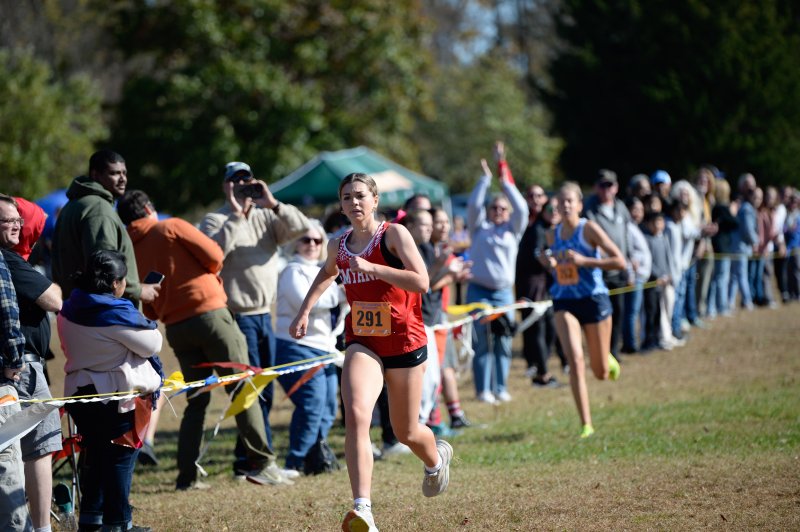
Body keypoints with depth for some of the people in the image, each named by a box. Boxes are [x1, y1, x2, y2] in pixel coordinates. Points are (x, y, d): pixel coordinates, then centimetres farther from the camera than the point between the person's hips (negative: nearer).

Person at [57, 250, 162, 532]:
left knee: (93, 454, 18)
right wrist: (149, 326, 7)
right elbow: (152, 344, -13)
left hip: (79, 392, 7)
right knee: (120, 457, 2)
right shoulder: (118, 314, -21)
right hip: (117, 395, -7)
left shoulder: (68, 310, 0)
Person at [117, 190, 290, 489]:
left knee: (196, 401, 13)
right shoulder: (172, 228, -2)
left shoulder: (132, 253, 11)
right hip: (210, 314, -5)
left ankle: (187, 476, 5)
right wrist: (209, 274, 13)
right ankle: (261, 463, -5)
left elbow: (149, 311, 10)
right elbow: (215, 256, -6)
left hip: (175, 327, 5)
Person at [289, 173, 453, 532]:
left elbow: (421, 281, -22)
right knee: (355, 417, -23)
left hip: (404, 342, -3)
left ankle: (436, 458, 51)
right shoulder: (338, 246, 6)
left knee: (406, 431, 12)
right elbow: (326, 275, 31)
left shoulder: (393, 234, -9)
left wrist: (371, 267, -25)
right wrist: (304, 311, 19)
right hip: (362, 343, 3)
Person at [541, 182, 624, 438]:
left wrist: (584, 260, -22)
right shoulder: (552, 235, 5)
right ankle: (586, 424, -15)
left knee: (601, 373, 7)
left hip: (594, 300, -3)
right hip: (564, 303, 3)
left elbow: (620, 261, -14)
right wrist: (550, 263, 0)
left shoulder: (589, 229, -10)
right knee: (575, 360, -18)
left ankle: (608, 360, 47)